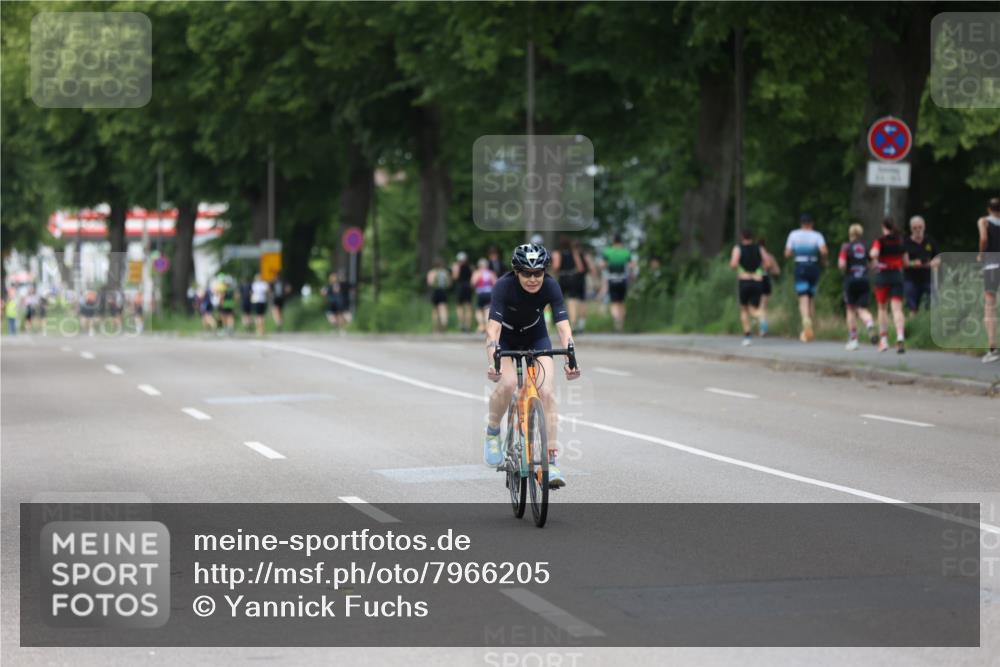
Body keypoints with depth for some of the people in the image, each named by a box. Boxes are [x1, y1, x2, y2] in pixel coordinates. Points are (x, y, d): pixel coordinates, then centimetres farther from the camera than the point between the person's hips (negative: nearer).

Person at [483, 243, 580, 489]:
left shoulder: (550, 286, -26)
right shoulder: (504, 286, -31)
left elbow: (563, 325, -33)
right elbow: (493, 327, -40)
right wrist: (492, 362, -55)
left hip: (535, 335, 2)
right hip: (506, 337, -2)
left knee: (546, 392, -17)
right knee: (508, 383, -28)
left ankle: (550, 462, -14)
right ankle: (492, 432, 2)